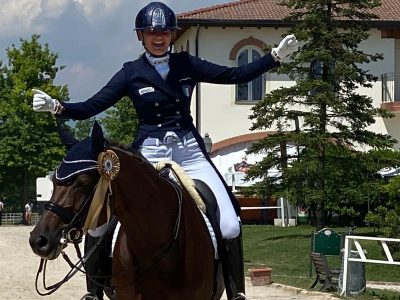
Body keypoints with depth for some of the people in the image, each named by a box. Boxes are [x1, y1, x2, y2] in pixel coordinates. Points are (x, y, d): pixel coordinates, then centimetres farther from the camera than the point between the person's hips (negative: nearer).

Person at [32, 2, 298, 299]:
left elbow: (236, 75, 8)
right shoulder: (132, 73, 2)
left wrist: (276, 55, 0)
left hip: (189, 149, 2)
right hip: (151, 153, -1)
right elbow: (92, 107, -2)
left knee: (230, 227, -10)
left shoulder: (187, 64, 7)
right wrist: (56, 106, -19)